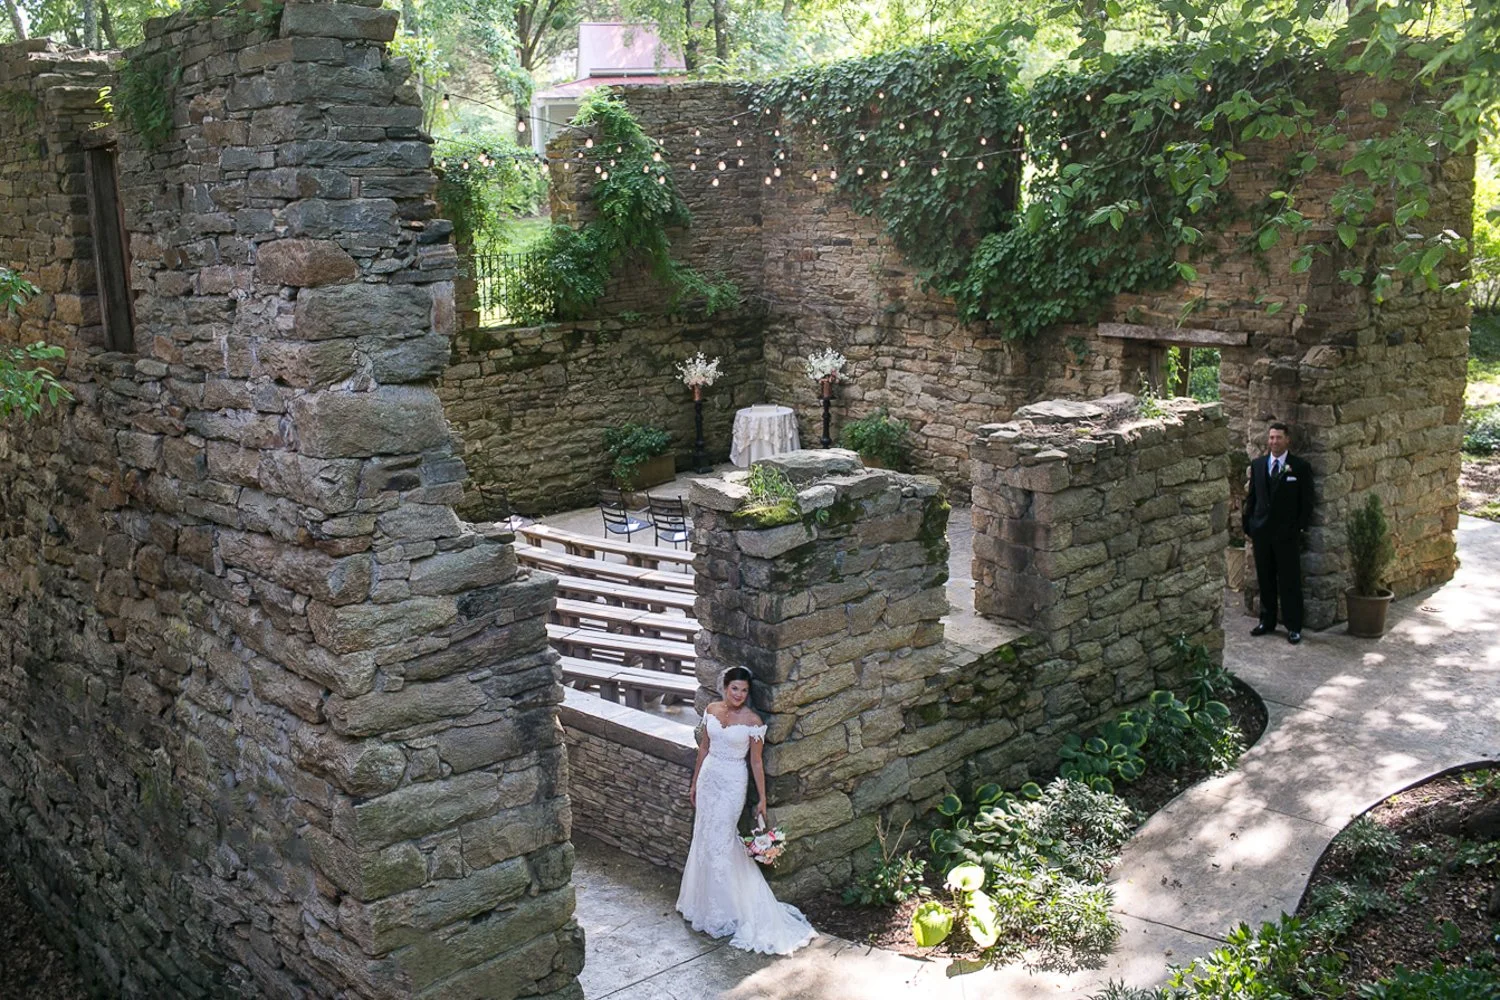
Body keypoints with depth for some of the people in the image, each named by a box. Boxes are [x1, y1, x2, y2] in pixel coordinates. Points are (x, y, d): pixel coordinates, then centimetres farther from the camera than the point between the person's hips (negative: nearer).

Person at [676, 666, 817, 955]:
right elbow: (704, 747, 10)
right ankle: (704, 902, 31)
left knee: (719, 844, -3)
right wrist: (695, 782, 14)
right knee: (704, 840, 14)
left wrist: (762, 798, -7)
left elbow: (756, 762, -8)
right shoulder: (712, 710, 0)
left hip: (732, 784, -5)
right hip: (708, 778, 5)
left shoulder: (752, 721, -14)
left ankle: (724, 913, 10)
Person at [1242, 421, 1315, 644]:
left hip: (1287, 533, -4)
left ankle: (1293, 627, 6)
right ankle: (1267, 621, 22)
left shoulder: (1300, 467, -2)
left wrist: (1301, 527, -7)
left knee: (1290, 581, 0)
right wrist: (1248, 526, 9)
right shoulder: (1257, 465, 9)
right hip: (1262, 531, 4)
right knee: (1265, 580, 11)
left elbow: (1306, 501, -1)